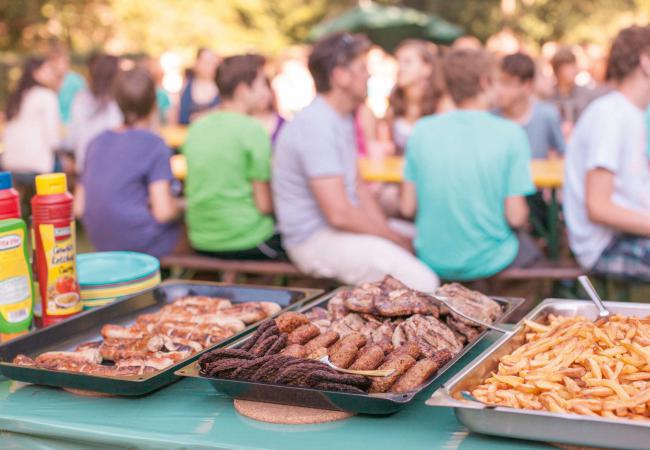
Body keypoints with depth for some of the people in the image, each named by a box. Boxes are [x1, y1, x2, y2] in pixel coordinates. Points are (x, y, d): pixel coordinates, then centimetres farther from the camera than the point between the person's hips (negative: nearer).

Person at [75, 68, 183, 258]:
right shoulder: (153, 145, -10)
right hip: (142, 244, -7)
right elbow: (163, 212, -17)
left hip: (102, 244, 7)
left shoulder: (97, 142, 9)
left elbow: (79, 208, 9)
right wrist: (180, 206, 5)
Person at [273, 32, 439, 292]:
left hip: (342, 225, 11)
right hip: (316, 239, -11)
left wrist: (388, 231, 2)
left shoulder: (342, 117, 13)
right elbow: (339, 213, -24)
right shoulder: (316, 126, -21)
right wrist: (394, 238, -12)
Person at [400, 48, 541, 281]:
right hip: (488, 261, -3)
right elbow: (516, 217, -13)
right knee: (529, 246, 30)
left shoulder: (422, 130, -4)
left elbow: (408, 207, -1)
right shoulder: (510, 133, -12)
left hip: (433, 260, 3)